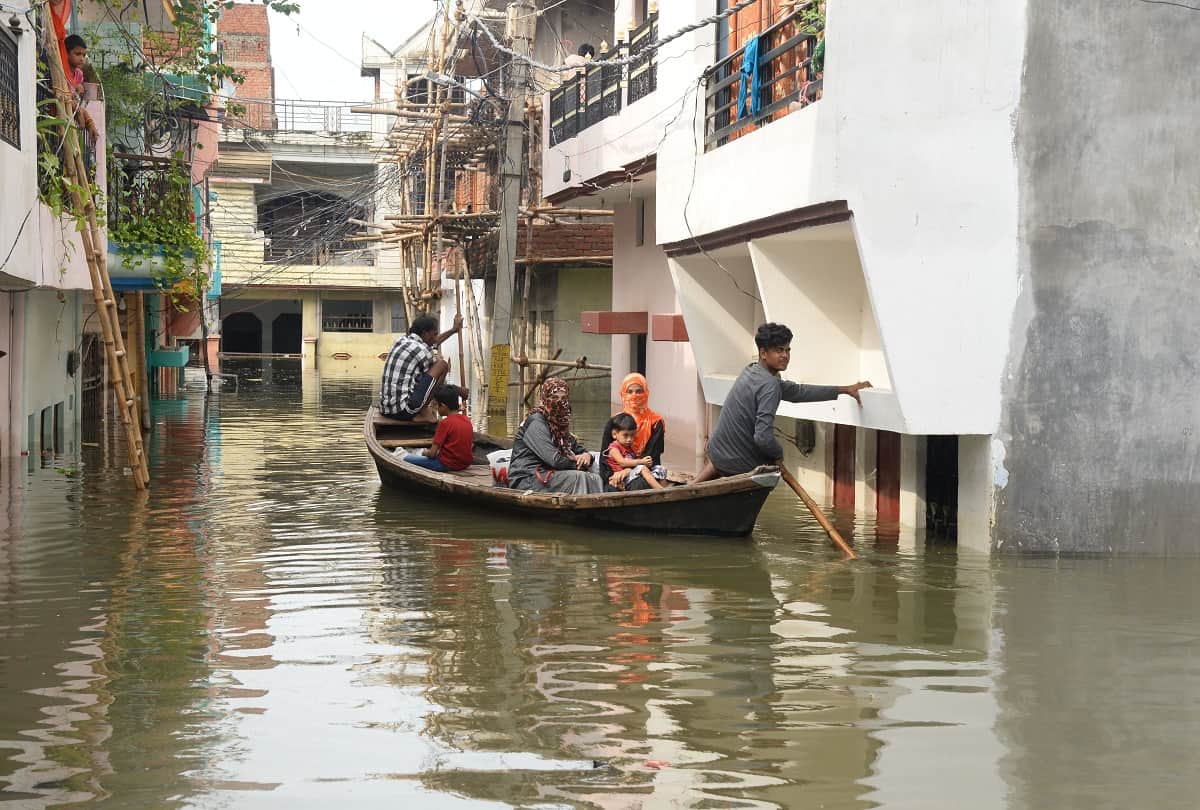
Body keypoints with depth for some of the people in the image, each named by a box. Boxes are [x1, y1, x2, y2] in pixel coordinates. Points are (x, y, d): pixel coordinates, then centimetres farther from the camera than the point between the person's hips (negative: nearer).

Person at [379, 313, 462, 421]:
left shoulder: (400, 341, 15)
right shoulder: (422, 351, -9)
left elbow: (431, 343, 35)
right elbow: (433, 380, 6)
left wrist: (453, 330, 44)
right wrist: (460, 391, 22)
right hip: (405, 410, -9)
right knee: (442, 365, -1)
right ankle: (423, 413, 0)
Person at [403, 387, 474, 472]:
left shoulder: (445, 423, -15)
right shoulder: (467, 421, 5)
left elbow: (432, 453, -14)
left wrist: (425, 452, 10)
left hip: (448, 464, -7)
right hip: (466, 463, 7)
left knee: (407, 459, -1)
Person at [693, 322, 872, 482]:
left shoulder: (752, 371, 5)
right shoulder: (769, 385, -23)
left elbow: (796, 392, 13)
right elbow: (763, 437, -30)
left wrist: (843, 390, 15)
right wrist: (779, 453, -8)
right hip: (742, 466, -8)